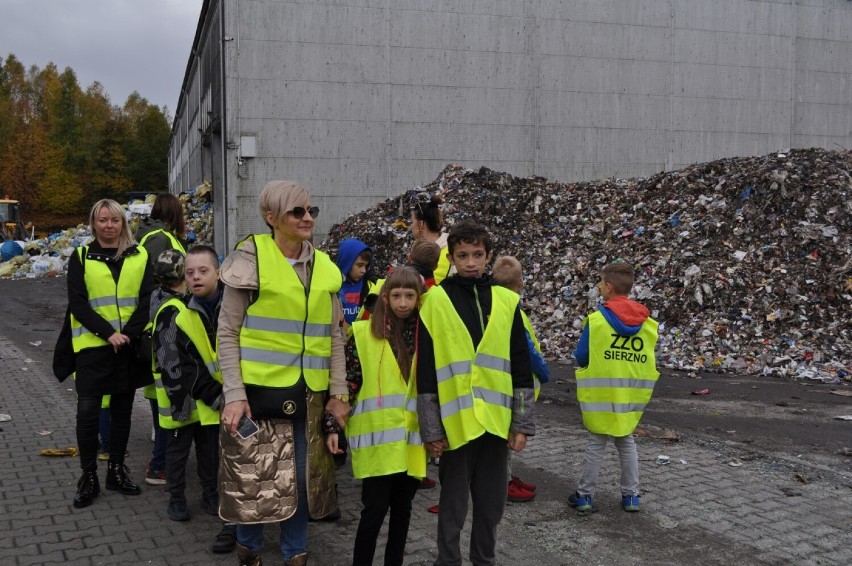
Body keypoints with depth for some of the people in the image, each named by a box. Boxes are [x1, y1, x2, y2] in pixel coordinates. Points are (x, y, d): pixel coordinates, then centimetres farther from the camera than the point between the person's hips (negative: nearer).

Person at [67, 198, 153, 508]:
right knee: (87, 412, -4)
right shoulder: (80, 257, 2)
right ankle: (88, 476, 10)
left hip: (129, 346, 2)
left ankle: (116, 470, 23)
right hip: (92, 346, -2)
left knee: (122, 410, 10)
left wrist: (128, 333, -14)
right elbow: (77, 304, -5)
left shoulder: (139, 256, 6)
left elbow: (147, 299, 0)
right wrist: (108, 333, -16)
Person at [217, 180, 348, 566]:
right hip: (260, 389, -4)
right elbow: (227, 333, -6)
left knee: (302, 478, 11)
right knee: (255, 478, 6)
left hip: (309, 394, 4)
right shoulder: (251, 258, -6)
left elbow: (334, 336, 10)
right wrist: (234, 394, -12)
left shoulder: (325, 267, 7)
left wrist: (338, 392, 5)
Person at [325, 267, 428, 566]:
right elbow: (347, 383, -4)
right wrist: (335, 425, -8)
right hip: (377, 438, -3)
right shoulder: (364, 333, -3)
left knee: (402, 508, 13)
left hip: (411, 440, 4)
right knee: (375, 509, -1)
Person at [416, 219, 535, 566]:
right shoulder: (435, 301, -3)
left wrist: (522, 423, 4)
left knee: (491, 502, 14)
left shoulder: (507, 302, 5)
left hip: (496, 422, 3)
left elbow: (520, 367, 7)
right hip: (456, 423, -3)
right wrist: (431, 429, -6)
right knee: (453, 503, 8)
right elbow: (425, 370, -3)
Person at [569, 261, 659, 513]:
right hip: (631, 394, 3)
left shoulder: (597, 319, -14)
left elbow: (581, 357, -8)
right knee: (626, 442, 18)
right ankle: (631, 495, 22)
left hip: (601, 393, -3)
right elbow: (649, 359, 6)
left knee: (596, 444, 8)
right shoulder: (647, 322, -2)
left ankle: (585, 495, 15)